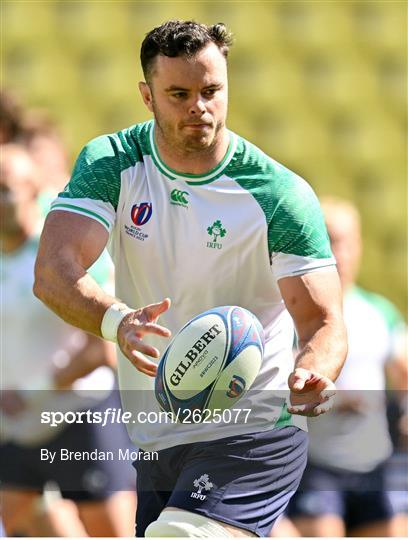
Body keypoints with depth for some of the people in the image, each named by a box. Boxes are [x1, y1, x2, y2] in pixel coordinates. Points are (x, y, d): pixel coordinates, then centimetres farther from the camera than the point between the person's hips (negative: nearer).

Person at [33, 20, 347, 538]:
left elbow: (323, 321, -13)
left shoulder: (281, 195, -12)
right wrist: (116, 320, -38)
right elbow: (52, 272, -17)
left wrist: (313, 374, -38)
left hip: (254, 434, -5)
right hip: (155, 438, 5)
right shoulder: (111, 164, -4)